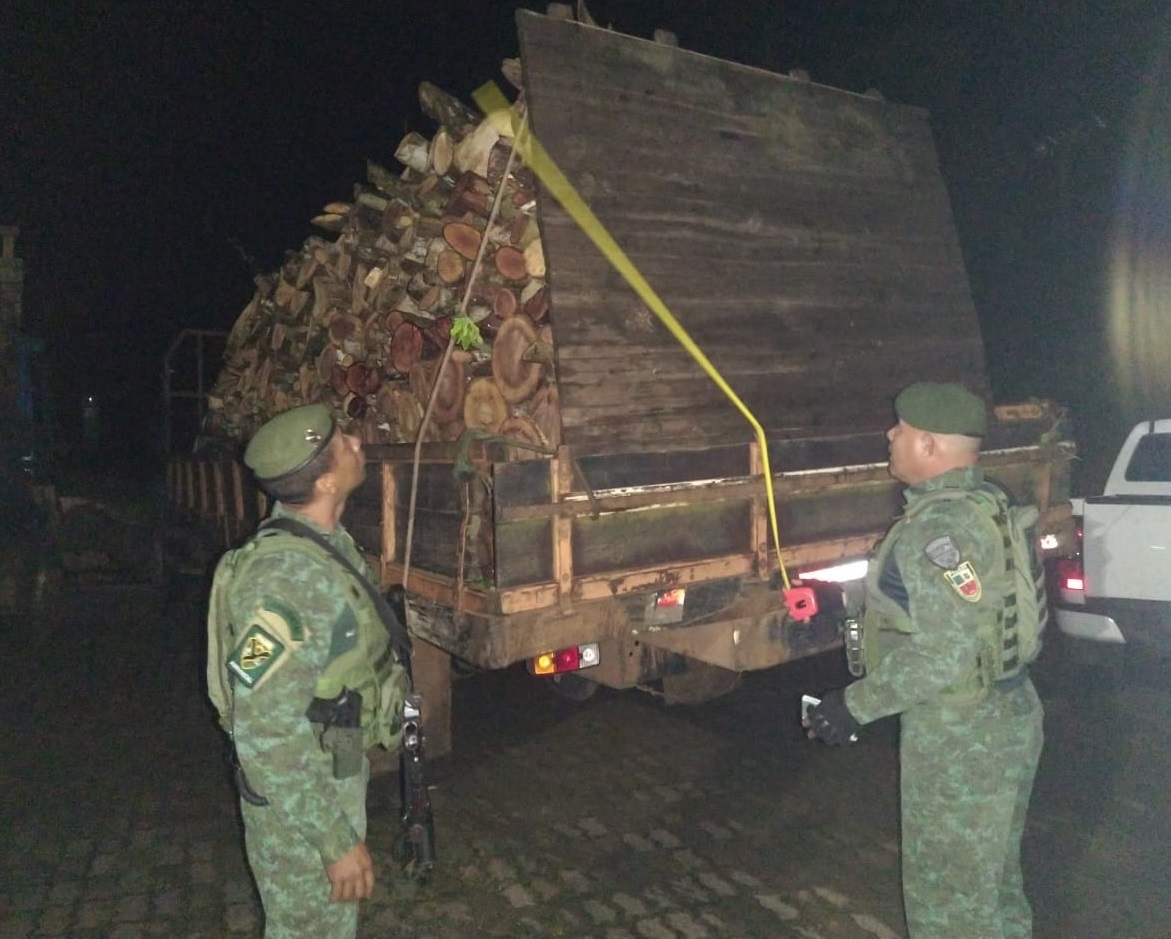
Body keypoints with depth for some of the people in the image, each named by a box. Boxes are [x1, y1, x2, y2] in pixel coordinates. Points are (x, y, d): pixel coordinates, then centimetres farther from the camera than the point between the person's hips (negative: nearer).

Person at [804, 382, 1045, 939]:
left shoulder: (937, 527, -25)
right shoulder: (983, 502, 6)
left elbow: (941, 656, -28)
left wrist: (857, 705, -21)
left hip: (959, 736, -10)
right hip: (1004, 714, 10)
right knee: (993, 877, 25)